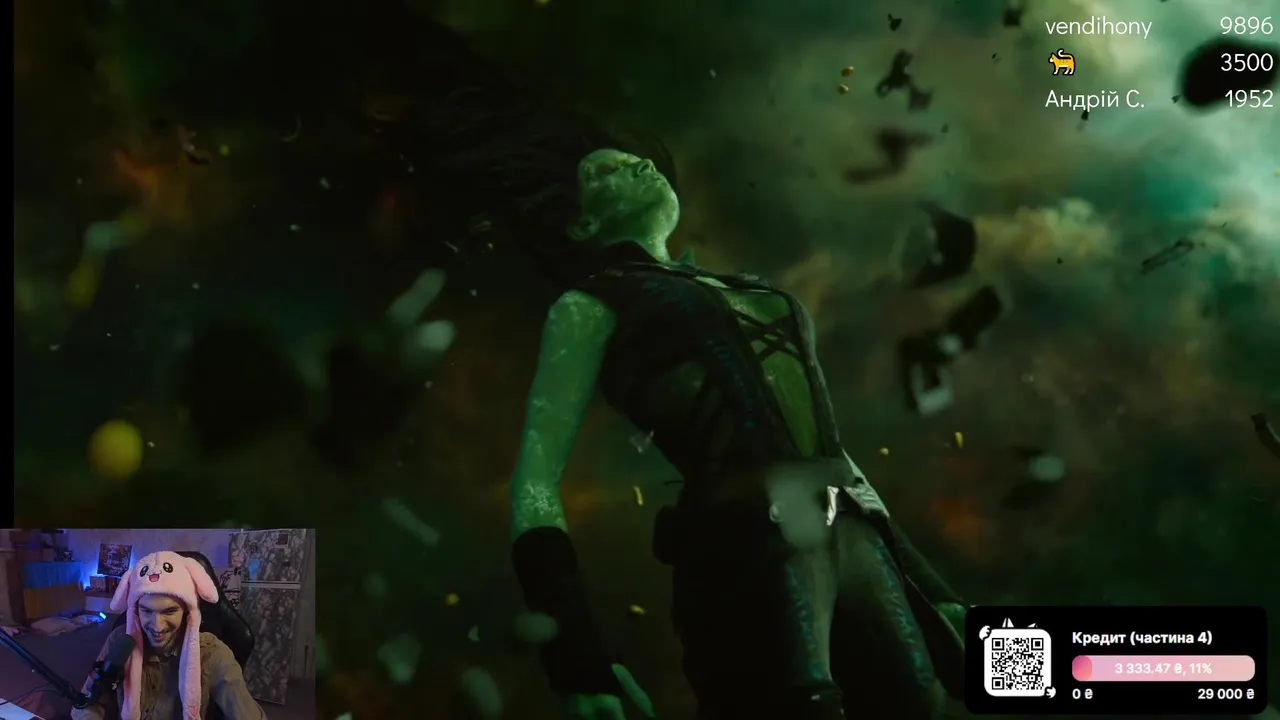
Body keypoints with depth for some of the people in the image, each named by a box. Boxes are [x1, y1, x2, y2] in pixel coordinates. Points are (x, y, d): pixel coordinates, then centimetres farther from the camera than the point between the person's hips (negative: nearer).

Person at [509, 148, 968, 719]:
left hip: (856, 538, 6)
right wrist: (574, 653, -13)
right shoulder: (591, 305, 10)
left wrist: (929, 585, 24)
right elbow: (536, 477, -1)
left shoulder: (742, 291, 28)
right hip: (746, 545, -6)